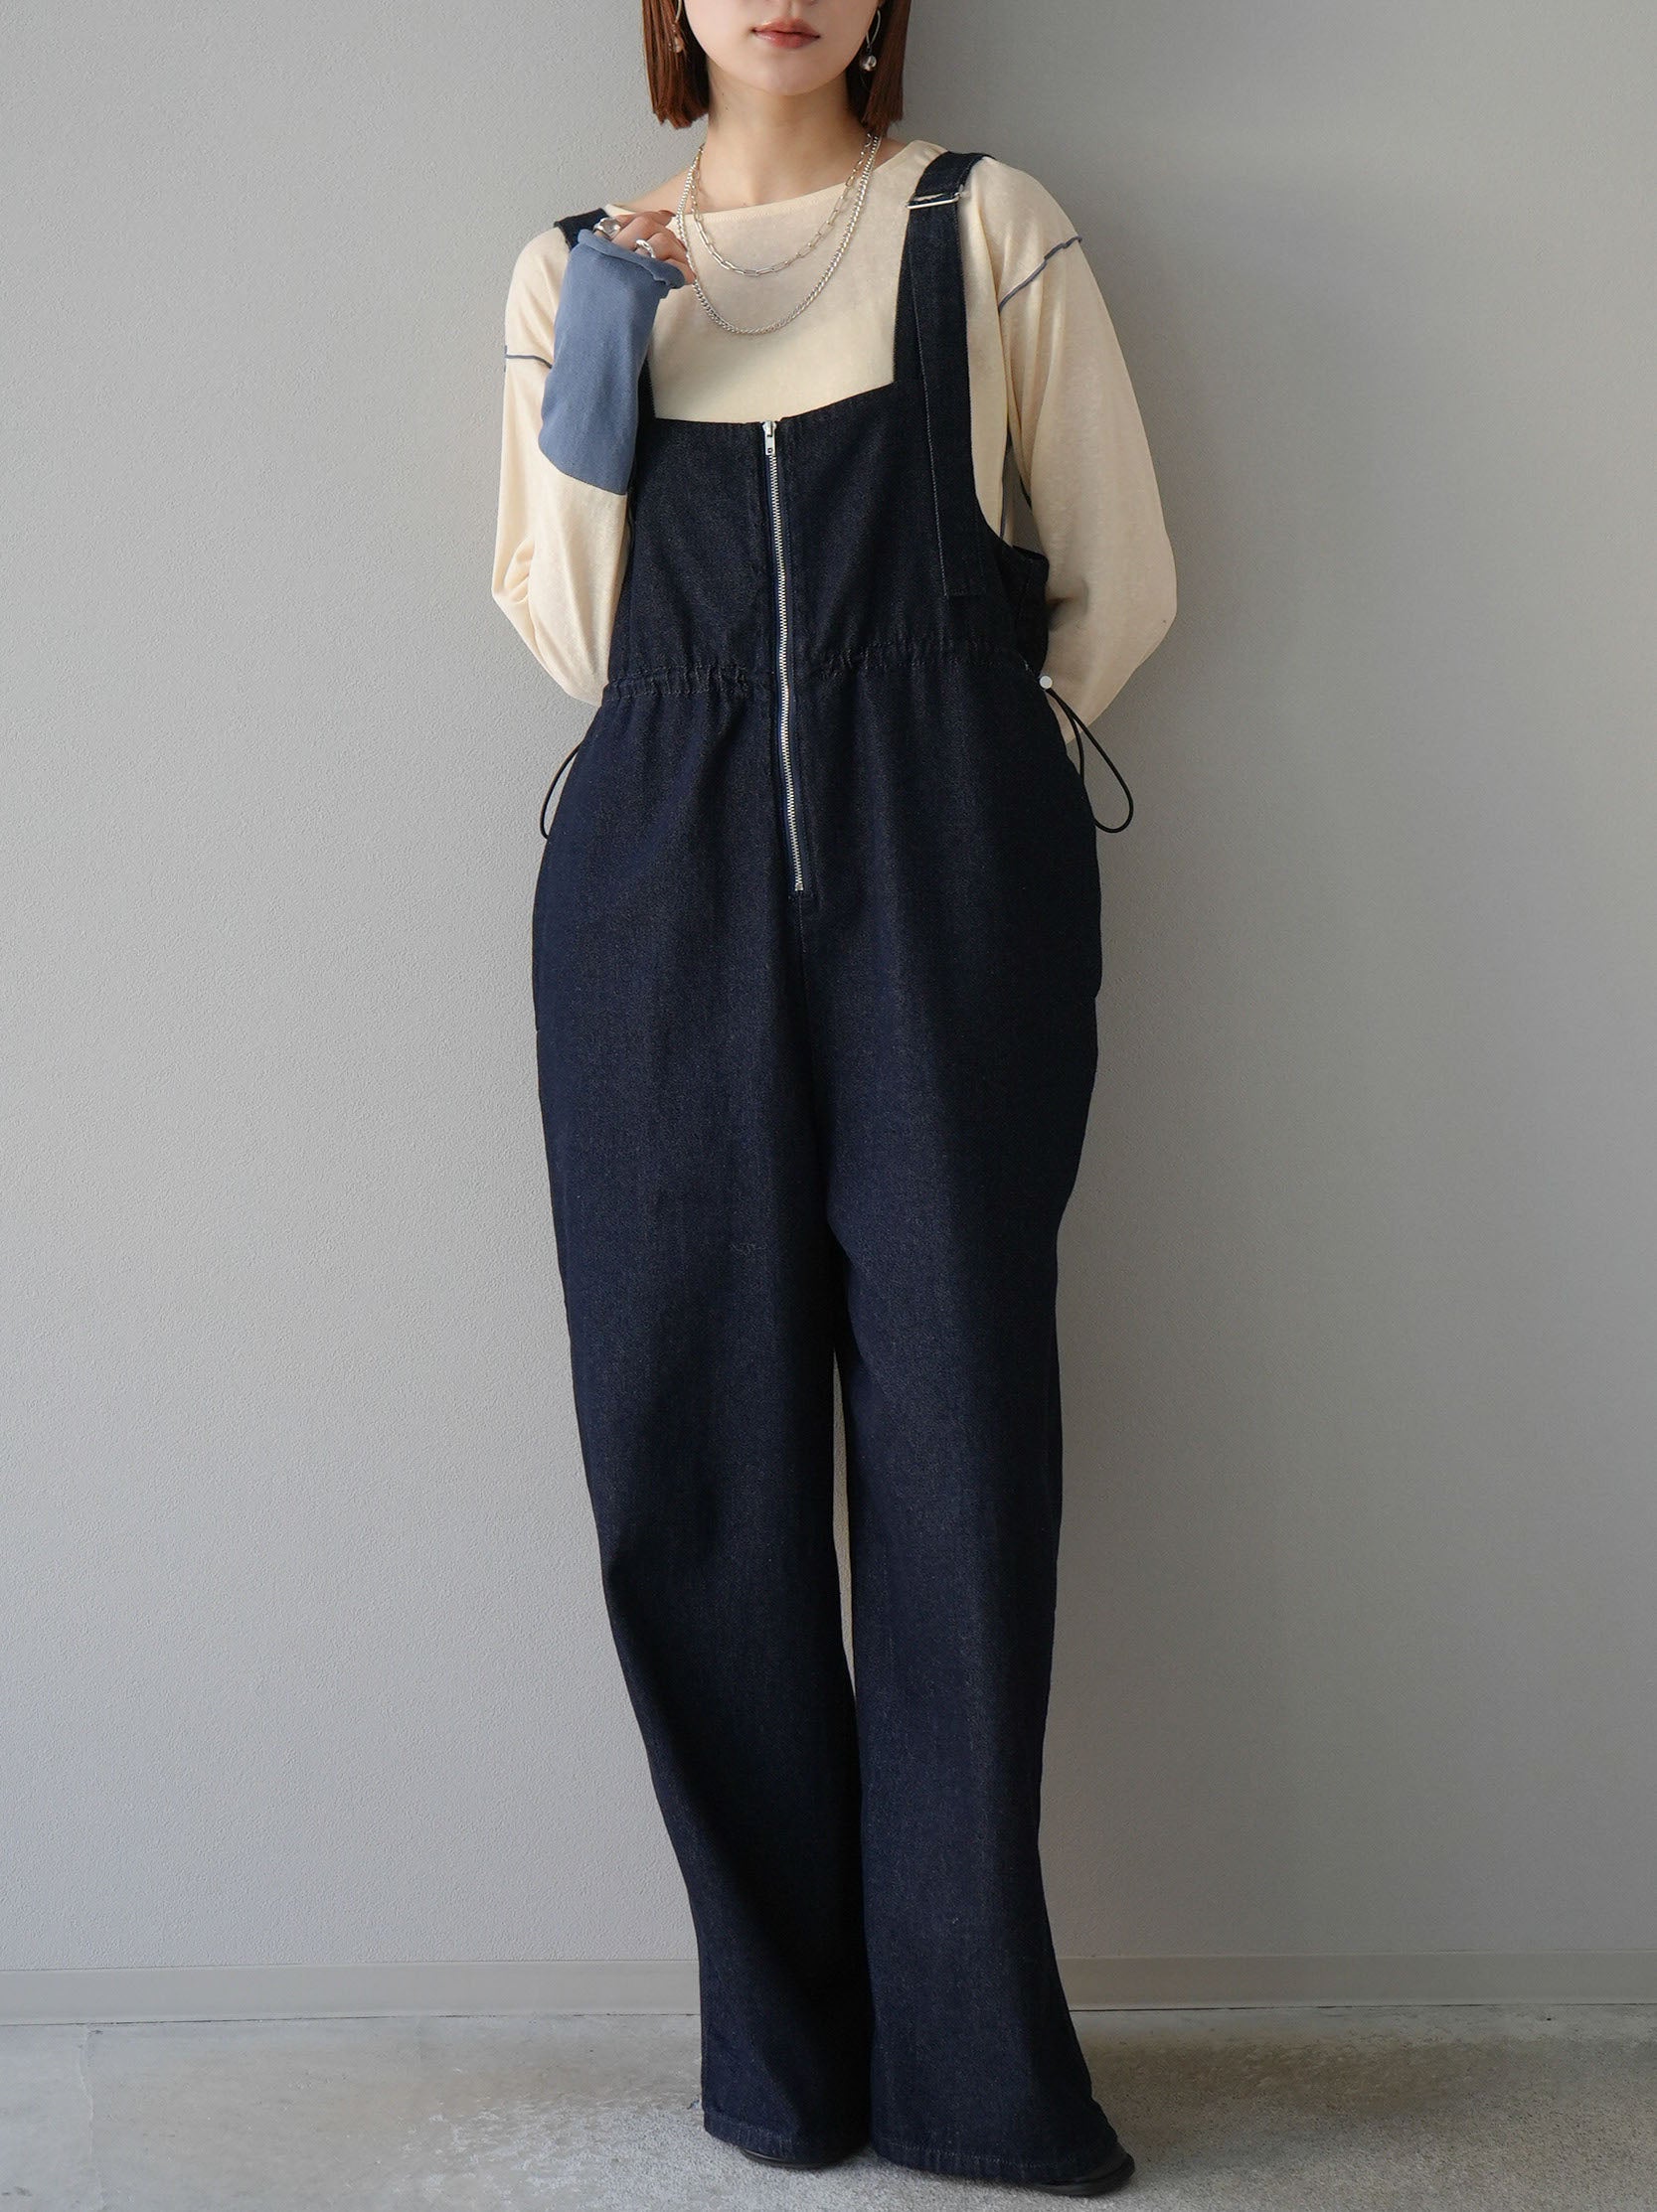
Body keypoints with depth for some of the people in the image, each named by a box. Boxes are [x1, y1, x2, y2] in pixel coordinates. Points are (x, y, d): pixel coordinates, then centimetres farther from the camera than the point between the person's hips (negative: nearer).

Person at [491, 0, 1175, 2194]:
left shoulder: (989, 230, 11)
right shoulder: (575, 269, 16)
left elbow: (1117, 581, 12)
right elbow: (570, 637, 11)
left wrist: (946, 757, 10)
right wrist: (591, 381, 1)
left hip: (949, 887, -1)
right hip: (666, 884, 2)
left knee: (959, 1427, -4)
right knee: (691, 1447, -1)